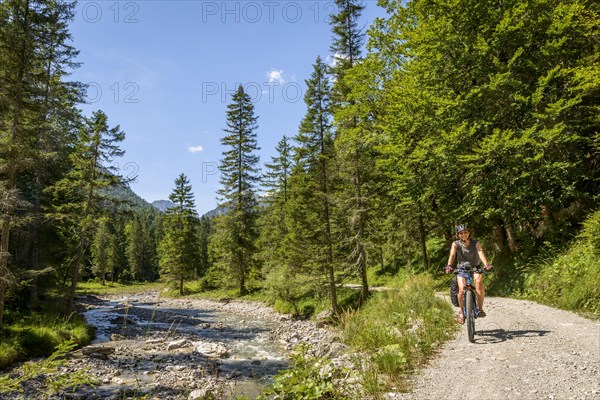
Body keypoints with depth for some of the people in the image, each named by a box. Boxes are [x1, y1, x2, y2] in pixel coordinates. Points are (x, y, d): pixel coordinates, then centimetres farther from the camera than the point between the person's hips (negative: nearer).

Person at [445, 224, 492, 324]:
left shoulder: (475, 243, -12)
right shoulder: (456, 244, -12)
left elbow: (481, 253, -29)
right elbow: (452, 255, -28)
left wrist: (486, 265, -48)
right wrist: (449, 266, -47)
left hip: (475, 268, 0)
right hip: (462, 269, 0)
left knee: (479, 282, -30)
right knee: (461, 290, -20)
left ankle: (480, 308, -15)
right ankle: (461, 312, 3)